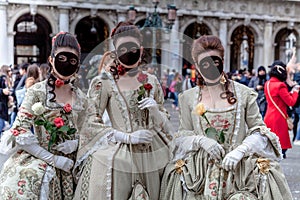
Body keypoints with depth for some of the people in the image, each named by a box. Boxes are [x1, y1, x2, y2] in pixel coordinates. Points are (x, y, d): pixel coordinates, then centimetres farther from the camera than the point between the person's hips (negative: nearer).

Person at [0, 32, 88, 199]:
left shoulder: (81, 99, 6)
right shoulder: (37, 91, -5)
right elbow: (20, 132, -10)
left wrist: (75, 143, -6)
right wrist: (52, 159, -13)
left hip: (68, 165, 3)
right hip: (36, 160, -3)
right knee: (29, 178, -26)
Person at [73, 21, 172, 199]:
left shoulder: (151, 82, 9)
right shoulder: (103, 82, -2)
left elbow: (165, 125, 14)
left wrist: (154, 111, -7)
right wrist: (127, 137, -14)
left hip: (151, 156, 4)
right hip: (117, 158, -3)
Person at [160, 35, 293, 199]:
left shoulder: (244, 94, 4)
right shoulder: (188, 98, 9)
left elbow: (259, 131, 5)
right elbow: (182, 136, 10)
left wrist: (240, 150, -12)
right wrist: (200, 140, -11)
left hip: (239, 168, -1)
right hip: (201, 169, 1)